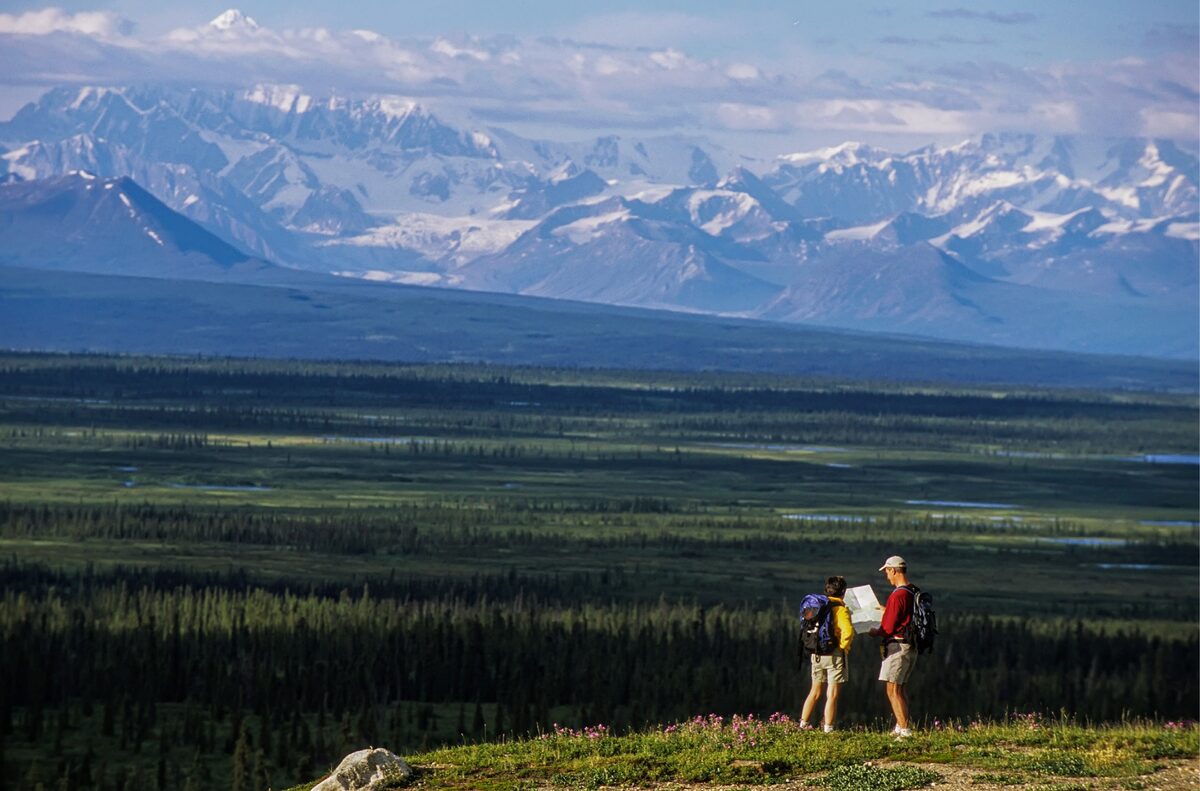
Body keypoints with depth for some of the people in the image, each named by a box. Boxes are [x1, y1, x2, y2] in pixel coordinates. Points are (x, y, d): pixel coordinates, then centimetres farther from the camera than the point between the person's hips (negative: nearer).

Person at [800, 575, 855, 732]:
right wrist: (844, 647, -11)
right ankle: (828, 728, 0)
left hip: (817, 654, 6)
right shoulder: (840, 609, -14)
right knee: (833, 694, 0)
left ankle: (803, 722, 19)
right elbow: (847, 631, -27)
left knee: (815, 691, 18)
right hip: (835, 654, -6)